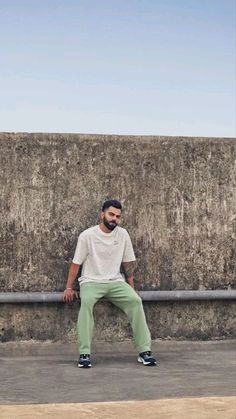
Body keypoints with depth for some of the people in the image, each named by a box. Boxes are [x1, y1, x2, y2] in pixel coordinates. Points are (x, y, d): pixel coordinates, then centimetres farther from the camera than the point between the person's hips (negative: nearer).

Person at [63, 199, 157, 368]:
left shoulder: (123, 234, 3)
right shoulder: (87, 236, -7)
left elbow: (128, 262, 10)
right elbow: (76, 264, -1)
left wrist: (131, 287, 5)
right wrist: (69, 288, -2)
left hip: (116, 281, 3)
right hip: (91, 282, -3)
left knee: (136, 300, -24)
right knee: (86, 302, -36)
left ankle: (145, 351, -20)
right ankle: (84, 354, -34)